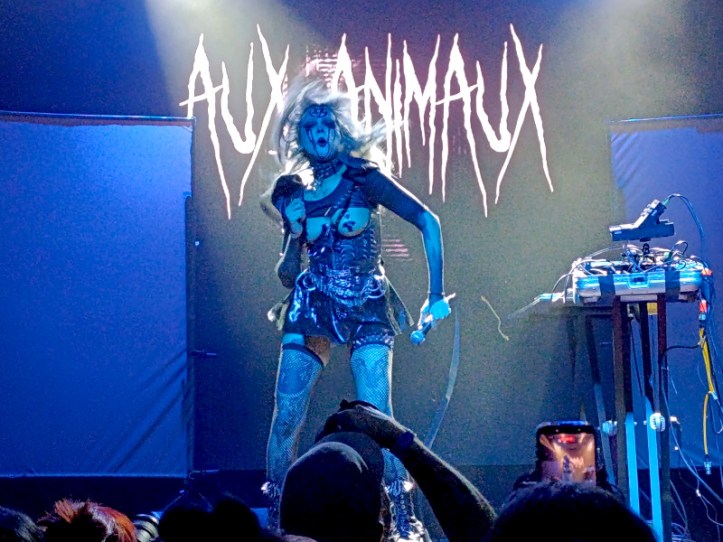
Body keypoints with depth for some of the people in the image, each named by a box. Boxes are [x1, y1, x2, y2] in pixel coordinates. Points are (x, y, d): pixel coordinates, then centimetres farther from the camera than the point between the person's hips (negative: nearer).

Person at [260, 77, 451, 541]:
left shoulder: (362, 178, -6)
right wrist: (288, 264, -6)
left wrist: (437, 295, -13)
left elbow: (428, 223, -10)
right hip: (312, 309, 3)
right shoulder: (291, 193, 5)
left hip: (367, 308, -3)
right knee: (286, 418, -5)